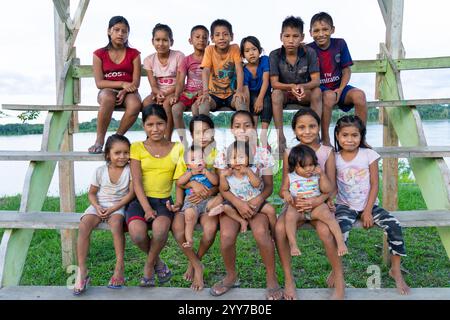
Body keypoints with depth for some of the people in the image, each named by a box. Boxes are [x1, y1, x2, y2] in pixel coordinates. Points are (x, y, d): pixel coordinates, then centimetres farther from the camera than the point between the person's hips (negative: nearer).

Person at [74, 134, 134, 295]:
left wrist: (113, 208, -15)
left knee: (116, 223, -35)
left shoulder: (130, 170, -5)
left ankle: (119, 266, -23)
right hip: (99, 205, 2)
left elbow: (131, 193, -7)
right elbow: (92, 193, 8)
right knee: (84, 226, -25)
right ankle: (82, 272, -20)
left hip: (119, 206, -2)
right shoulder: (100, 170, 1)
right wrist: (97, 207, -12)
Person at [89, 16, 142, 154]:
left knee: (135, 105, -35)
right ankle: (99, 140, -27)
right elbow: (99, 83, -2)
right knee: (108, 99, -39)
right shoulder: (99, 54, 7)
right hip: (108, 91, -1)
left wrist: (124, 91, -21)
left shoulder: (134, 54, 9)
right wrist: (122, 83, -16)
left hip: (128, 91, 1)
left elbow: (136, 82, 0)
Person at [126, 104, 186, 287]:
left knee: (160, 228, -34)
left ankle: (149, 265, 0)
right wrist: (146, 208, -16)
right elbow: (136, 181, -4)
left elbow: (179, 180, 6)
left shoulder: (177, 149, 9)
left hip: (163, 200, 0)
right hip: (141, 199, 0)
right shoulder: (137, 147, 5)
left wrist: (179, 203, -12)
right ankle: (157, 261, 5)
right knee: (136, 232, -31)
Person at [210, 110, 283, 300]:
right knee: (226, 236, -27)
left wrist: (258, 200, -19)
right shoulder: (224, 154, 1)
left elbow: (269, 186, 1)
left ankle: (271, 277, -6)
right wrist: (238, 203, -19)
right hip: (232, 202, 1)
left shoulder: (263, 153, 1)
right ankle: (231, 276, 3)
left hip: (256, 201, 0)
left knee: (261, 232, -31)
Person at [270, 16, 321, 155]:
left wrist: (303, 87, -38)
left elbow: (316, 80, -16)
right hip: (284, 92, 0)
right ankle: (280, 136, -28)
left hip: (304, 93, 1)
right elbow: (274, 83, -17)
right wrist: (291, 87, -36)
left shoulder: (309, 53, -11)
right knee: (276, 93, -32)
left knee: (317, 92, -29)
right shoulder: (275, 55, -12)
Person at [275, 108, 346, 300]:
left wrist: (319, 200, -24)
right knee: (279, 228, -28)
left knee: (324, 230, -32)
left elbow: (331, 186, -4)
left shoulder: (327, 152, 1)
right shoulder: (289, 153, 4)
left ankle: (338, 278, -7)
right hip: (296, 203, 1)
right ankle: (288, 279, -9)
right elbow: (284, 186, 2)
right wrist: (292, 199, -20)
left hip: (320, 203, -1)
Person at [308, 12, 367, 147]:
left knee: (359, 95, -25)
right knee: (329, 96, -36)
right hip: (319, 89, -3)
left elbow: (346, 70, 3)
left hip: (338, 86, 3)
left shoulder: (340, 44, 0)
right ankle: (325, 139, -22)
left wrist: (340, 89, -12)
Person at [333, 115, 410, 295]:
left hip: (369, 205, 1)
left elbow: (374, 184, -5)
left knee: (394, 225, -18)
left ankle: (396, 270, 2)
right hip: (345, 206, -1)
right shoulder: (334, 158, -3)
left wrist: (368, 211, -11)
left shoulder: (369, 155, -5)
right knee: (340, 228, -30)